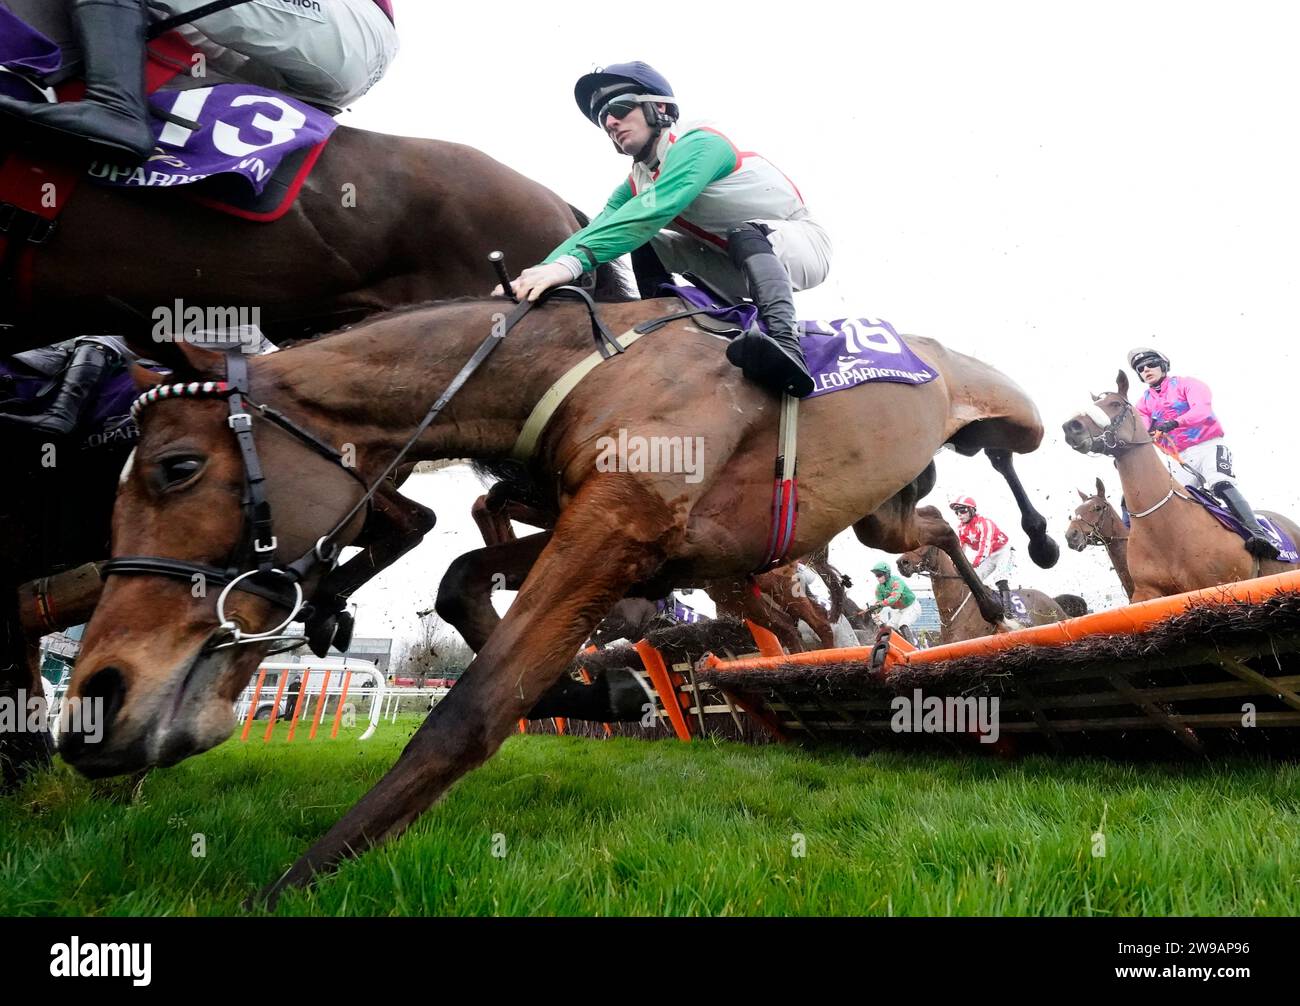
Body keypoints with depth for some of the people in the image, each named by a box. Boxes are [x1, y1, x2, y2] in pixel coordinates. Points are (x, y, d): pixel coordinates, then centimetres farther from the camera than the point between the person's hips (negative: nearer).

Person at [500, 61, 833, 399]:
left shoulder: (698, 143, -23)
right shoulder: (638, 183, 2)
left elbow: (655, 209, -39)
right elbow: (598, 229, -11)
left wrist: (571, 263, -48)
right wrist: (536, 274, -29)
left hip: (803, 244, -7)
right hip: (739, 268, 8)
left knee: (746, 234, -39)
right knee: (643, 244, -2)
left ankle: (785, 343, -57)